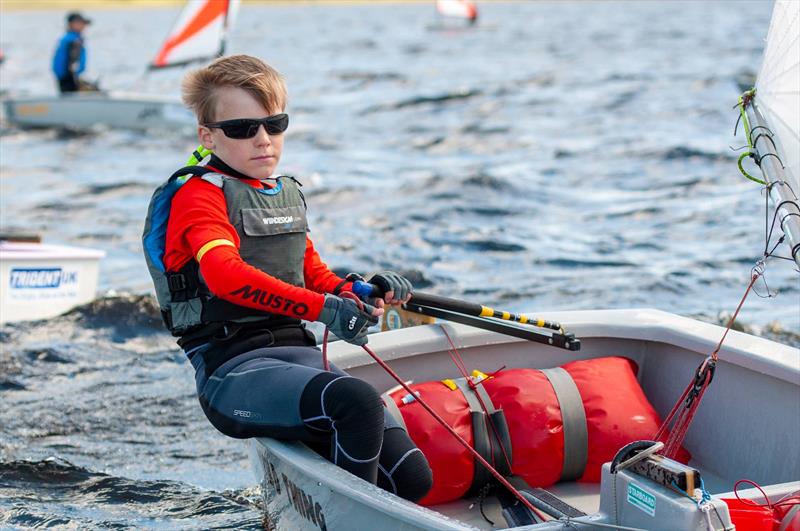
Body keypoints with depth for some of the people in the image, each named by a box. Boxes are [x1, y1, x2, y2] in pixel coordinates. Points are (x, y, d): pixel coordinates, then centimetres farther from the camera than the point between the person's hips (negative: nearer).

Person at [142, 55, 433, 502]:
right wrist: (322, 308, -33)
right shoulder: (198, 195, -4)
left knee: (412, 476, -8)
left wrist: (359, 292, 7)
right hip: (232, 368, -7)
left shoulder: (289, 194, 21)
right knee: (359, 401, -34)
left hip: (298, 352, 7)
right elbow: (226, 276, -23)